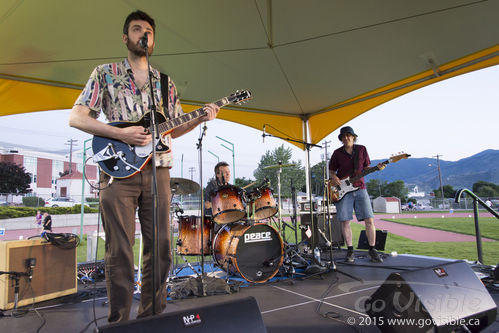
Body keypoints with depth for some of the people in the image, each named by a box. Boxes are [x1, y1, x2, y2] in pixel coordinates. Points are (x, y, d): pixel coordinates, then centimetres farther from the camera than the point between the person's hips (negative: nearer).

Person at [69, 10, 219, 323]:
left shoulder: (166, 82, 18)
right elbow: (76, 117, 0)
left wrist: (200, 118, 1)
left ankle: (153, 315, 21)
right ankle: (120, 321, 14)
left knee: (161, 248, 5)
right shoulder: (105, 73, 9)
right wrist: (122, 134, -14)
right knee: (120, 252, 0)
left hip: (158, 171, 3)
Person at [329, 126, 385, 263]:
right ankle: (350, 250, 10)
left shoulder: (362, 149, 8)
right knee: (345, 221, -2)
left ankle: (372, 249, 10)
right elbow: (332, 170, 12)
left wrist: (377, 168, -6)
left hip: (360, 188, 1)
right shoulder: (337, 153, 5)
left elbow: (366, 168, 13)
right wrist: (334, 177, -8)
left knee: (369, 220, -4)